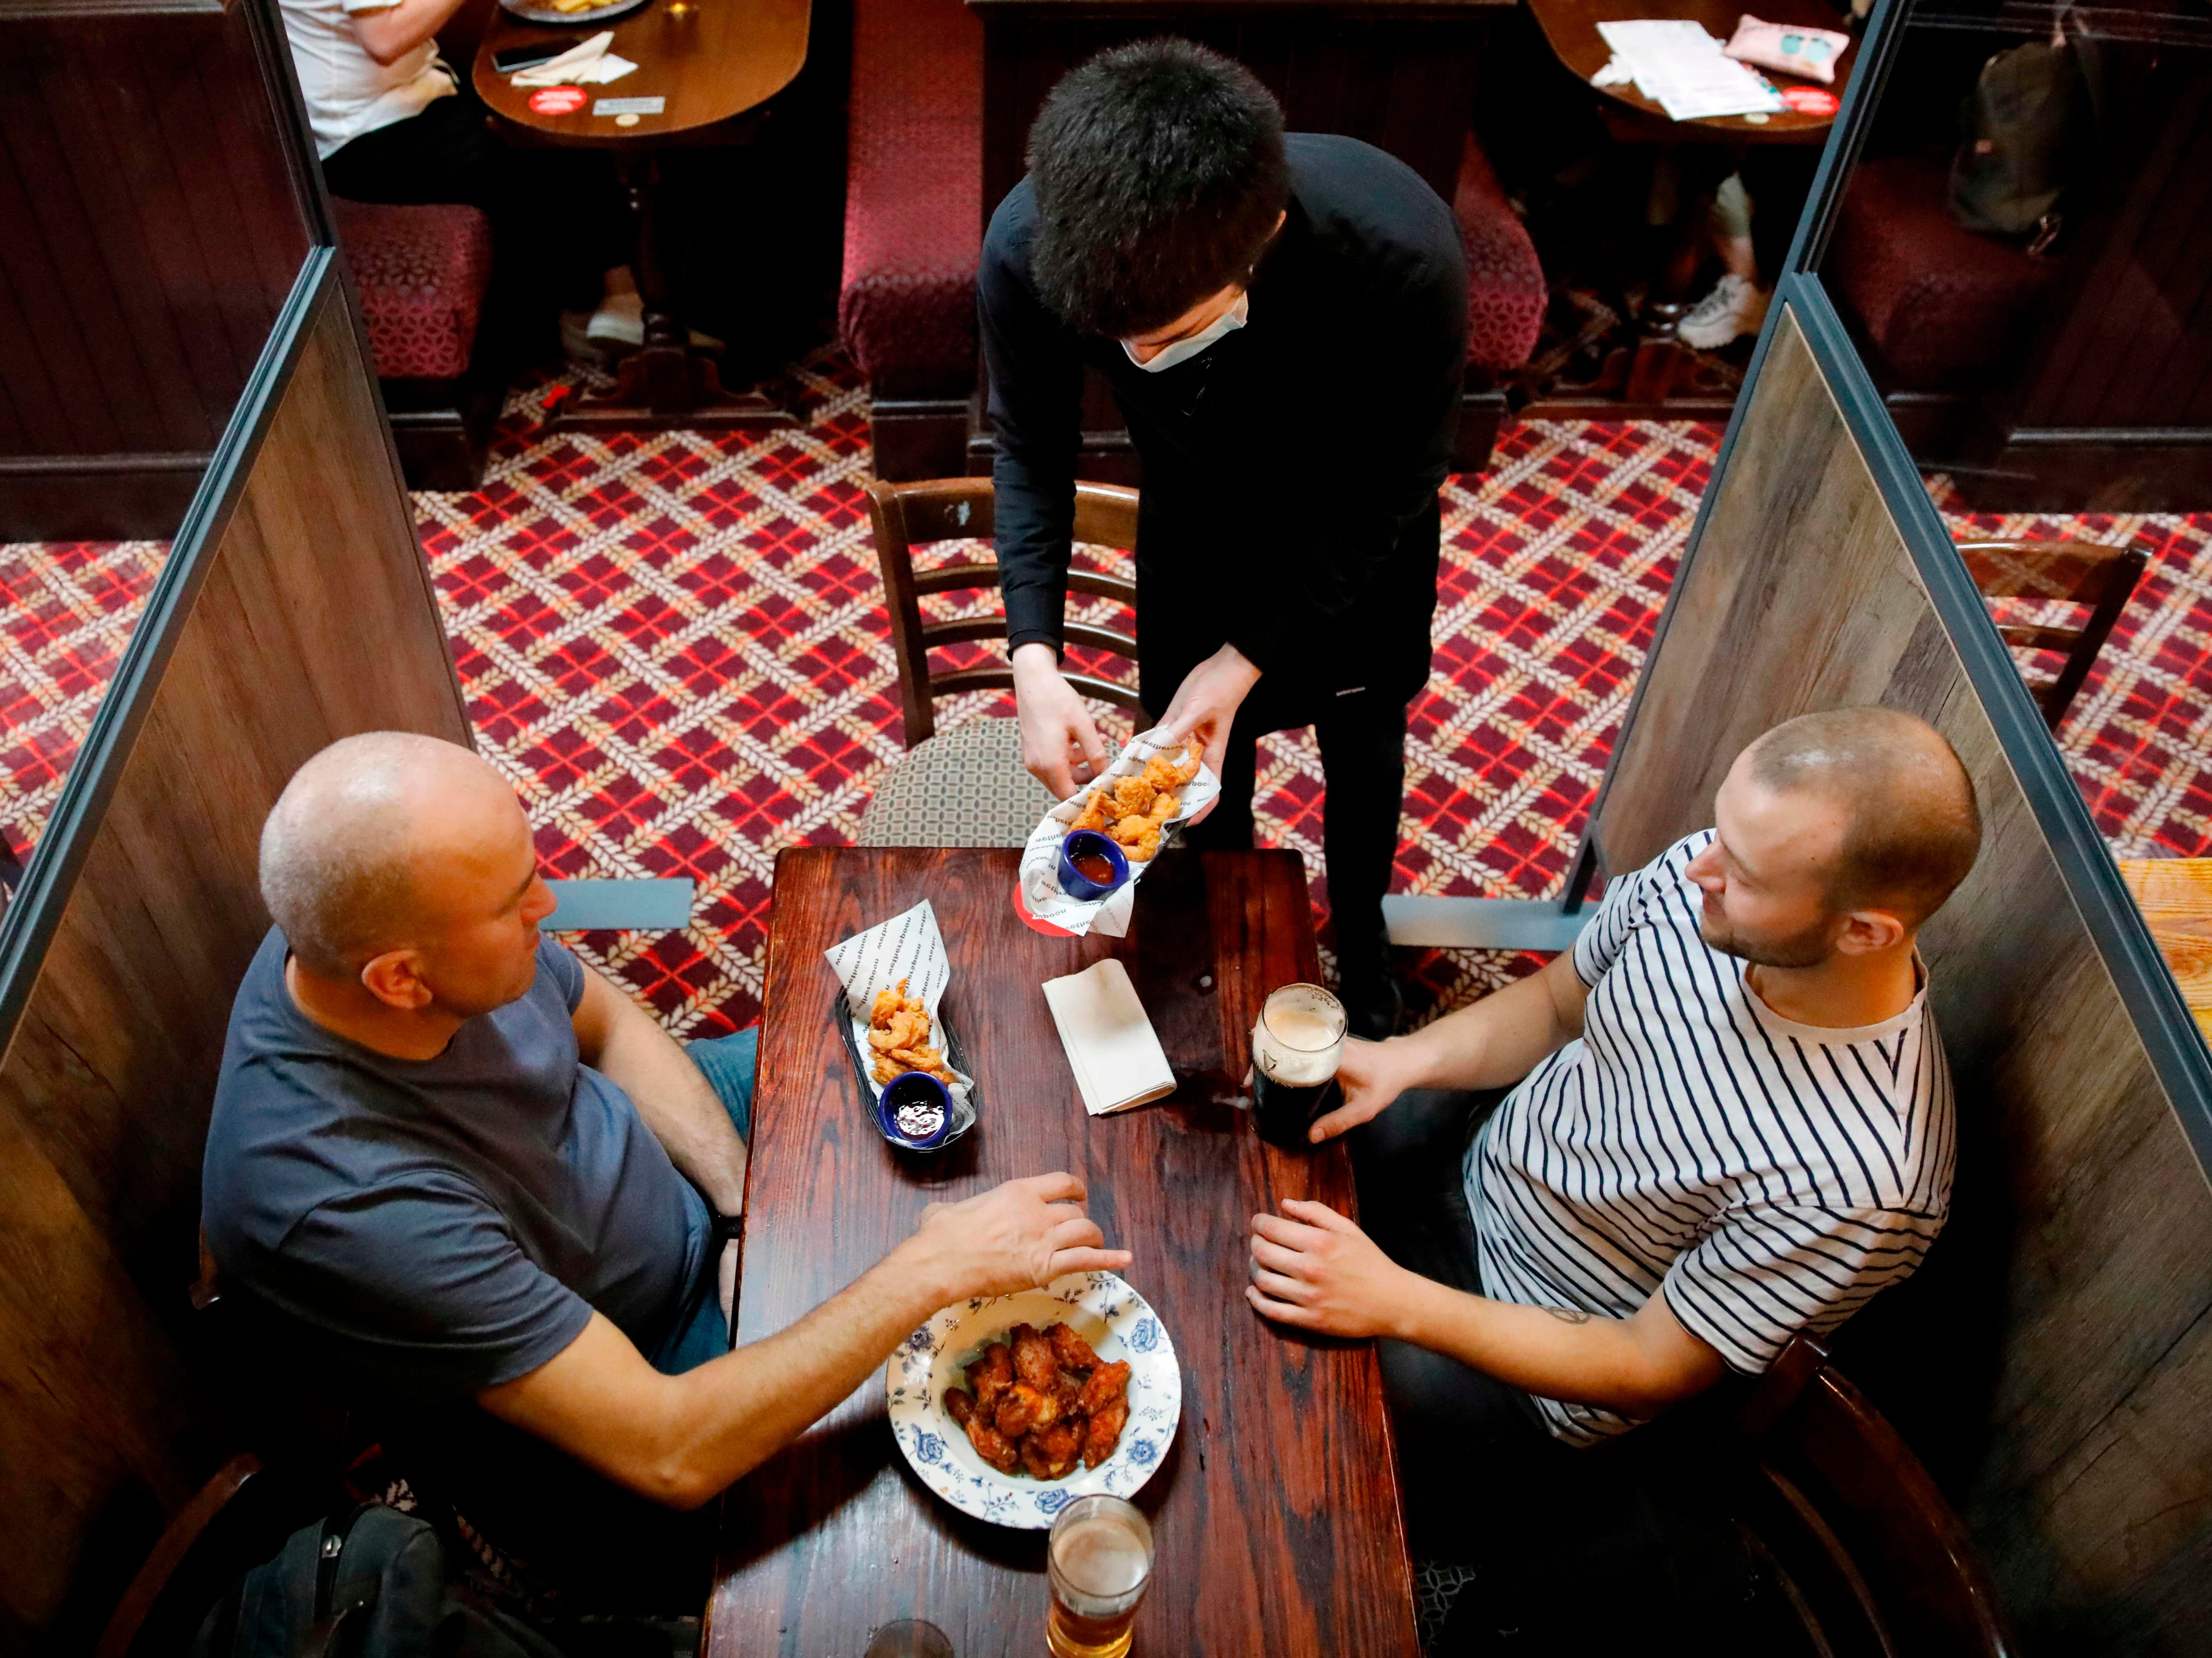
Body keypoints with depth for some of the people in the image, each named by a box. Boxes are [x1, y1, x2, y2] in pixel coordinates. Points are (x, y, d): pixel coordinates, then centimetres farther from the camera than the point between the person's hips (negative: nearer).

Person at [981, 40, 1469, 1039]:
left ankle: (1361, 940, 52)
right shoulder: (1028, 248, -36)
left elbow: (1392, 482, -24)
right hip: (1195, 517, 1)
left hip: (1353, 527, -1)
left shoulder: (1402, 256, -43)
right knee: (1203, 751, 17)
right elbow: (1031, 449, -17)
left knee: (1362, 736, 22)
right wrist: (1034, 660, -29)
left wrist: (1245, 659, -28)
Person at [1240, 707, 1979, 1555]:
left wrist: (1393, 1302, -29)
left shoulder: (1856, 1177, -36)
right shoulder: (1695, 878, -21)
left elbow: (1649, 1371, -23)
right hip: (1476, 1148, 6)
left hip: (1542, 1366, -5)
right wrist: (1402, 1060, -18)